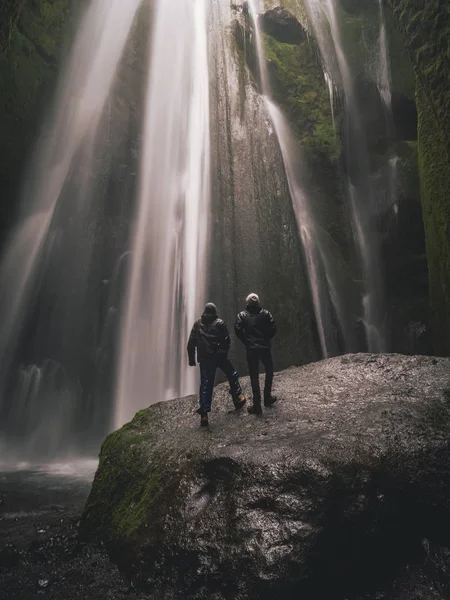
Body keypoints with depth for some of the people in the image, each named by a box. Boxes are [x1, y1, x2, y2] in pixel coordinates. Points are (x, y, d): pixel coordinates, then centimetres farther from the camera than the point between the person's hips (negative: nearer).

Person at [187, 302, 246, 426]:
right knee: (232, 375, 22)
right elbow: (226, 340, -1)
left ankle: (204, 414, -2)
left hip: (204, 359, 2)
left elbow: (191, 343, 5)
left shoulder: (197, 324, 7)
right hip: (220, 356, -2)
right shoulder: (220, 323, 0)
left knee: (205, 384, 4)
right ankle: (238, 398, 25)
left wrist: (191, 359, 10)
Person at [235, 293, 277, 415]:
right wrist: (266, 339, 10)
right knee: (269, 371, 23)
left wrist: (246, 341, 4)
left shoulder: (242, 315, 0)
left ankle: (257, 406, 6)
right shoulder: (265, 313, 1)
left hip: (250, 349, 0)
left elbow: (237, 330, -10)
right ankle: (267, 398, 27)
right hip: (265, 348, 1)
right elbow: (273, 328, -5)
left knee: (254, 376, 5)